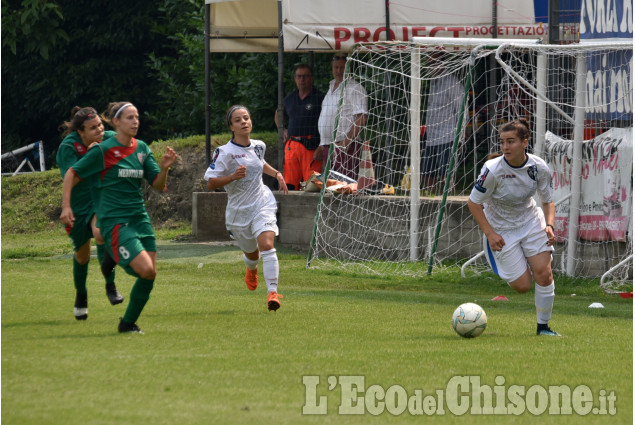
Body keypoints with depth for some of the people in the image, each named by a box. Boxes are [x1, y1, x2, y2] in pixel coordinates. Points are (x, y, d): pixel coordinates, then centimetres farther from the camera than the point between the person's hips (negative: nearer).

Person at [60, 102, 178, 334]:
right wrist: (66, 207, -7)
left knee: (150, 275, 1)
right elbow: (72, 174, -2)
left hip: (140, 217, 6)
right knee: (146, 270, -21)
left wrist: (164, 167, -11)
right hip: (115, 221, -6)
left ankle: (128, 323, 15)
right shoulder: (103, 150, -9)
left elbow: (157, 184, 8)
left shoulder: (142, 149, 8)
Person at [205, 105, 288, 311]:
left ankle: (272, 292, -23)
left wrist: (276, 173, 12)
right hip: (238, 209, -1)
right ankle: (252, 269, 55)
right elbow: (211, 183, -17)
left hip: (262, 203, 1)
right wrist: (233, 176, -31)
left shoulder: (259, 146, 2)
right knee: (251, 253, 16)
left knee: (267, 245, -21)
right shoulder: (225, 152, -15)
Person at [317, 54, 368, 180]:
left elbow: (362, 118, -15)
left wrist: (347, 141, -22)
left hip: (346, 147, -9)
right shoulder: (331, 88, 22)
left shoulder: (355, 88, -5)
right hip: (328, 148, 9)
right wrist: (322, 146, 22)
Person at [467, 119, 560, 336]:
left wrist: (549, 225, -17)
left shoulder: (539, 168, -14)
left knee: (543, 273, -14)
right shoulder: (493, 169, -24)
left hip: (531, 221, 3)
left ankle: (543, 326, 4)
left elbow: (548, 201, 2)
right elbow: (473, 202, -14)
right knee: (522, 286, -6)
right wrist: (490, 234, -19)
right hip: (500, 227, -3)